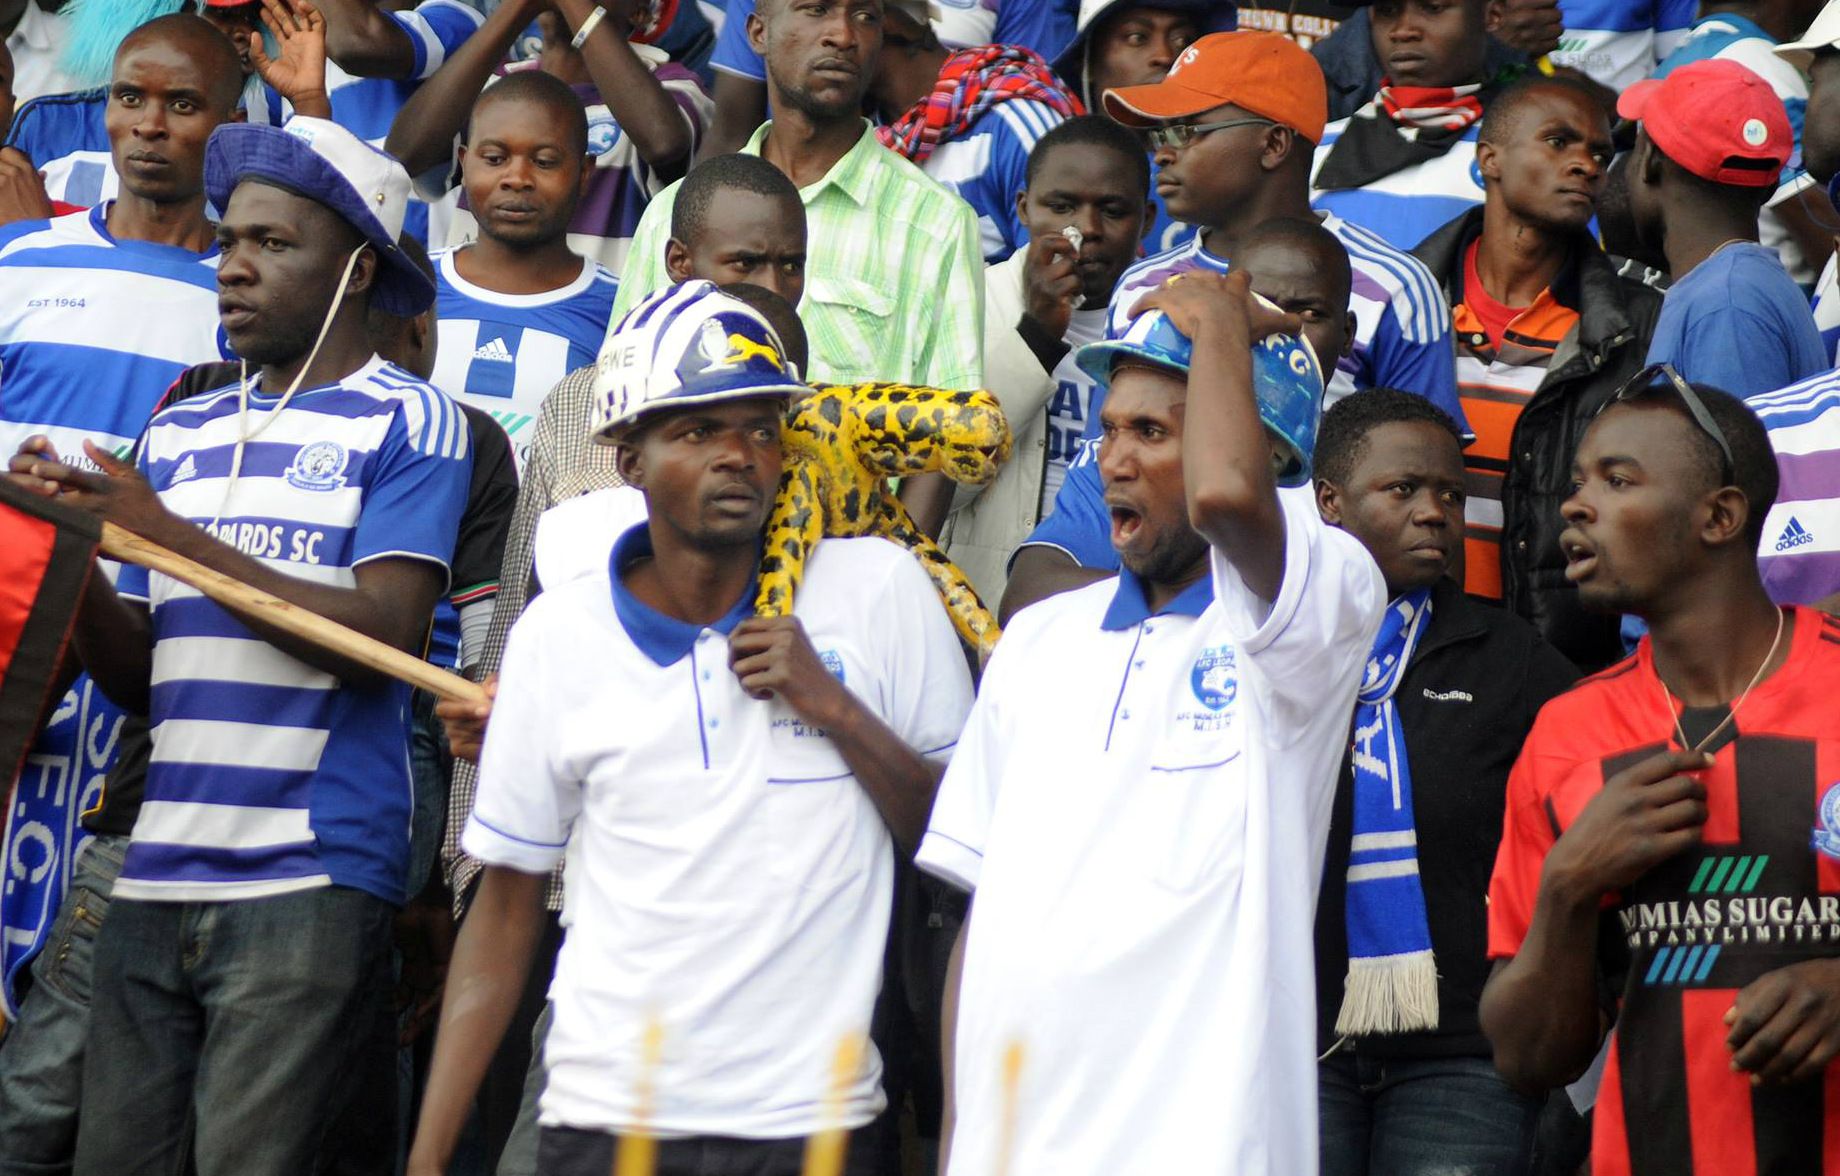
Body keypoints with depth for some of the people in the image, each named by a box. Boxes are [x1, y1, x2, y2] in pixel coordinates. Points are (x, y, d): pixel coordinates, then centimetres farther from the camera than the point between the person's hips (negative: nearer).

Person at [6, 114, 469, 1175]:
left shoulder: (407, 422, -1)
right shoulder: (181, 436, 18)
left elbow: (385, 640, -12)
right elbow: (140, 676, 18)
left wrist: (168, 534, -11)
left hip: (310, 879, -6)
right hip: (159, 878, 6)